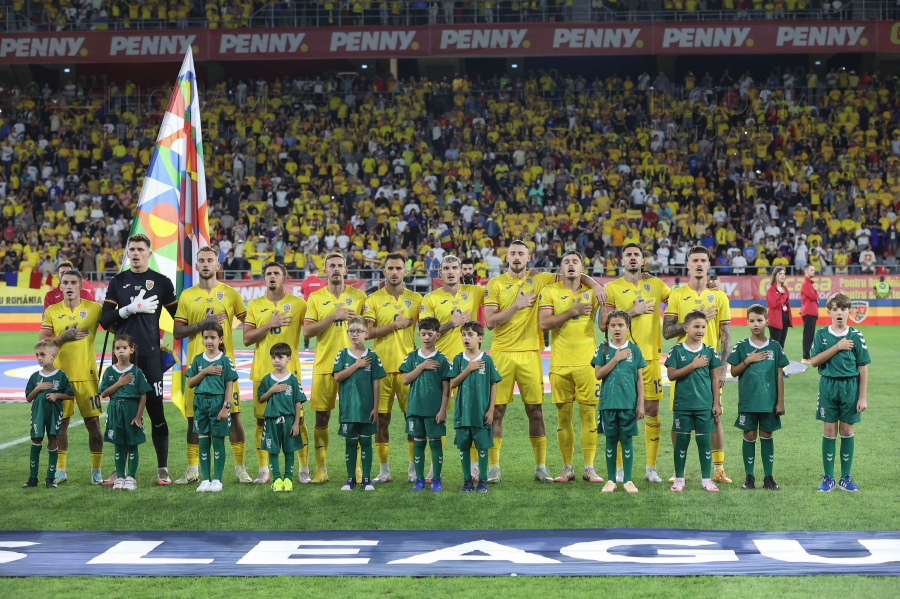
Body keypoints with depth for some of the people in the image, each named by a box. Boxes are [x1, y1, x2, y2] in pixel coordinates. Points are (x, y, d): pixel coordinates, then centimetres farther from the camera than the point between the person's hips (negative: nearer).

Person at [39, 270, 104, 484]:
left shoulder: (94, 308, 3)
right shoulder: (51, 311, 7)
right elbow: (42, 341, 2)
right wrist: (66, 336, -10)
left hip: (86, 374, -1)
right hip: (60, 374, 2)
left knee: (93, 422, -2)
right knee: (60, 423, 4)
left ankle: (96, 470, 7)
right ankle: (60, 470, 14)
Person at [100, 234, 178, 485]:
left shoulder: (161, 282, 7)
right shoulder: (117, 282, 12)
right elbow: (105, 320, 3)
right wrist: (132, 308, -8)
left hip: (150, 355, -2)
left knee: (156, 411, -4)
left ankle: (162, 469, 3)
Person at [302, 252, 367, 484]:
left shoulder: (359, 296, 7)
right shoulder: (315, 297, 6)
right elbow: (307, 331, -4)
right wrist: (333, 317, -12)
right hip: (323, 365, 0)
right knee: (321, 418, 2)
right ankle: (321, 469, 11)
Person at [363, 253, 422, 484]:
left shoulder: (416, 299, 10)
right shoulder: (373, 300, 5)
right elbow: (366, 332, -5)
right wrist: (395, 325, -10)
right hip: (382, 366, -1)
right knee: (381, 418, 2)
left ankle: (413, 468, 8)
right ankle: (383, 470, 10)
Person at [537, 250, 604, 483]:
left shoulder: (593, 291, 8)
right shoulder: (549, 292, 5)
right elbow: (543, 323, -8)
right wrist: (573, 311, -11)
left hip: (587, 362, 0)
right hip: (560, 363, 0)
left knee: (589, 415, -2)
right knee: (564, 416, 3)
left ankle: (589, 468, 5)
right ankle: (567, 468, 12)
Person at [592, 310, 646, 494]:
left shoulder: (634, 349, 4)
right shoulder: (603, 348, 4)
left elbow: (639, 379, 6)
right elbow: (598, 374, -5)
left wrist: (641, 404, 2)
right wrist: (616, 358, -11)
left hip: (629, 403, 0)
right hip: (608, 402, 0)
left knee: (627, 439, 1)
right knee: (611, 440, 5)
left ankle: (628, 480, 9)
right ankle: (611, 480, 12)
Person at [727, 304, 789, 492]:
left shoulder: (775, 347, 2)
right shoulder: (741, 347, 2)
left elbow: (779, 376, 3)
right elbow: (734, 371, 1)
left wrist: (780, 401, 1)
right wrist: (748, 360, -14)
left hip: (769, 401, 0)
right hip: (747, 401, 0)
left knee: (767, 436, 5)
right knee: (749, 436, 4)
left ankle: (768, 477, 13)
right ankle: (749, 477, 13)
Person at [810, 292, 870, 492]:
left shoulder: (856, 336, -1)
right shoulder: (821, 335, 1)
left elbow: (863, 368, 0)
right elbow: (814, 361, -9)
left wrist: (862, 397, -3)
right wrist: (837, 347, -15)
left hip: (850, 387, 0)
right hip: (828, 386, 0)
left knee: (847, 430, 5)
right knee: (830, 430, 2)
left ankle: (845, 478, 14)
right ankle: (828, 478, 10)